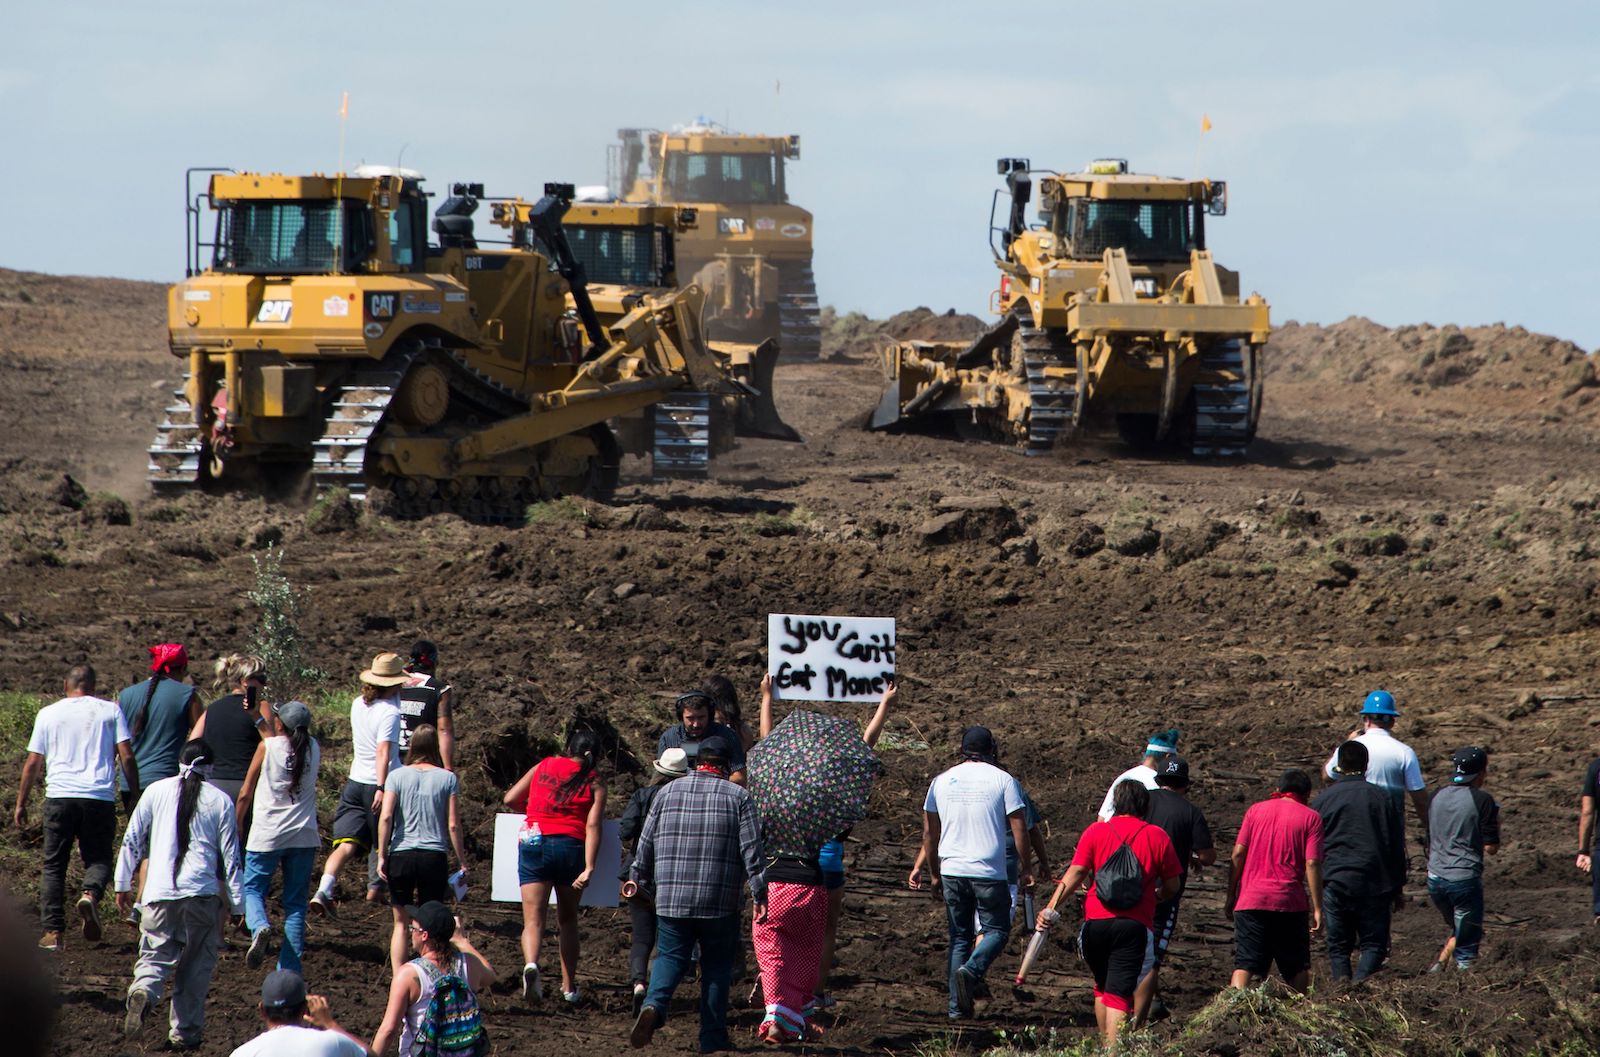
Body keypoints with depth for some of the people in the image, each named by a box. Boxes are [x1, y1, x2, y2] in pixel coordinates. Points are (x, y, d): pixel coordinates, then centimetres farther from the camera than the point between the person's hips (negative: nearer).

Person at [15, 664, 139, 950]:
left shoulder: (48, 714, 10)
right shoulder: (110, 710, 9)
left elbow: (33, 763, 9)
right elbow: (126, 757, 2)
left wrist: (21, 803, 16)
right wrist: (136, 796, 9)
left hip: (60, 797, 0)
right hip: (100, 797, 0)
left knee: (54, 865, 7)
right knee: (98, 858, 9)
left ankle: (52, 930, -3)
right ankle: (91, 894, -24)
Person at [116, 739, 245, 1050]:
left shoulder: (156, 791, 8)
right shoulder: (220, 800, 5)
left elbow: (132, 840, 10)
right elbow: (230, 857, 5)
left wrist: (123, 884, 20)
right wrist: (237, 904, 10)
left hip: (160, 894, 0)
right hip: (203, 893, 0)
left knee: (155, 956, 5)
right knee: (197, 965, 12)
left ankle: (142, 993, -28)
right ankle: (185, 1032, 9)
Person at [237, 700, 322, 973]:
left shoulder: (267, 747, -6)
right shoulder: (314, 749, 3)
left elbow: (246, 793, -1)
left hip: (267, 835, -3)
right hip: (304, 836, 3)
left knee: (252, 889, 10)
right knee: (295, 903, 8)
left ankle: (259, 928, -22)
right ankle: (290, 969, 2)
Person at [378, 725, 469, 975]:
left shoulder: (397, 776, 1)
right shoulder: (447, 779, 0)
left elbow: (385, 817, -6)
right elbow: (453, 825, -1)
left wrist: (381, 856, 0)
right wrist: (462, 863, 6)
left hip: (401, 854, 1)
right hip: (435, 857, -1)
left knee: (402, 923, 9)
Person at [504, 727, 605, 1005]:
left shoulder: (545, 766, 14)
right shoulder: (595, 784, 9)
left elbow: (510, 799, 13)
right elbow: (593, 825, -4)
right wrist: (589, 868, -12)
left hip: (534, 842, 0)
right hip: (571, 847, 0)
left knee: (533, 919, -5)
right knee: (567, 919, 17)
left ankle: (531, 964, -34)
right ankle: (569, 987, 17)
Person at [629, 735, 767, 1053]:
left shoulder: (668, 792, 7)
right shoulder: (738, 797, -1)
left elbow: (645, 846, 11)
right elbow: (752, 851, -6)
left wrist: (641, 881, 25)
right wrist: (759, 895, -3)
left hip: (671, 897, 2)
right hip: (720, 902, -2)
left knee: (670, 957, 9)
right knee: (716, 967, 8)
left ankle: (654, 1005, -19)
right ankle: (713, 1038, 7)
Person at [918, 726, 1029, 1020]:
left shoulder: (942, 781, 8)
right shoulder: (1003, 780, -3)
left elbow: (929, 833, 12)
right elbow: (1019, 830, -5)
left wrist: (934, 873, 21)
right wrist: (1026, 870, 5)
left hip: (952, 871, 4)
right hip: (989, 873, -4)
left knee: (959, 937, 11)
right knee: (997, 930, 8)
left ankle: (958, 1006, 5)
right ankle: (972, 970, -20)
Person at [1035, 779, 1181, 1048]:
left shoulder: (1096, 832, 6)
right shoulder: (1157, 836, 4)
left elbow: (1075, 874, -2)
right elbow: (1172, 887, 9)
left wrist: (1051, 907, -3)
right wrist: (1156, 897, 30)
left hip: (1096, 923, 2)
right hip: (1135, 925, -2)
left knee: (1102, 987, 22)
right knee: (1119, 994, -6)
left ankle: (1104, 1046, 25)